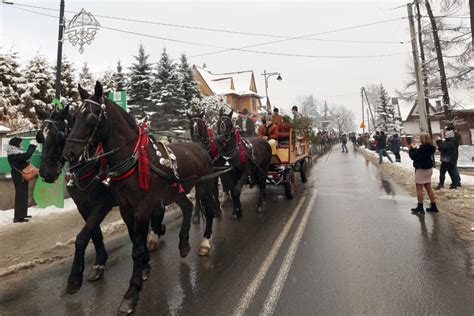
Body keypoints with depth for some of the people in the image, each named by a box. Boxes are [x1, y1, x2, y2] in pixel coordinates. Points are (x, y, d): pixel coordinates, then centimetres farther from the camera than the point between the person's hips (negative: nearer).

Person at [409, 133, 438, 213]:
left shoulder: (422, 148, -23)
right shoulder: (430, 148, 5)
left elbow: (413, 156, -16)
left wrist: (412, 148, -3)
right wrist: (415, 148, 5)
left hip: (421, 170, -9)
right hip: (429, 169, 9)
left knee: (419, 189, 0)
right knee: (429, 188, 15)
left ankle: (420, 207, 4)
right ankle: (433, 206, 21)